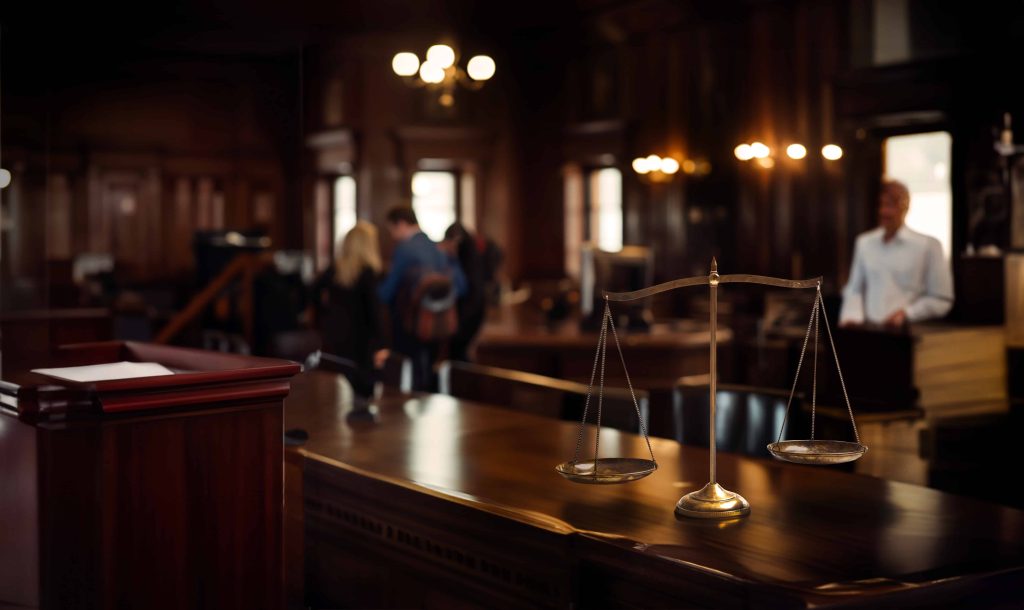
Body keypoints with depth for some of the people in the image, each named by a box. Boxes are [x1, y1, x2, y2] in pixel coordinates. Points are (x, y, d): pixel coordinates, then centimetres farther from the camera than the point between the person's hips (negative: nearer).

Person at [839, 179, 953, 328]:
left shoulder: (928, 245, 0)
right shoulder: (864, 242, 14)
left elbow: (942, 299, 2)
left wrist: (906, 314, -9)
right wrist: (852, 316, 2)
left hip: (908, 331, -2)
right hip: (869, 330, 2)